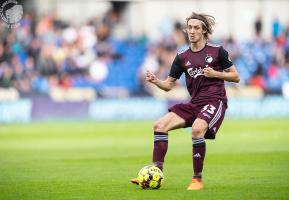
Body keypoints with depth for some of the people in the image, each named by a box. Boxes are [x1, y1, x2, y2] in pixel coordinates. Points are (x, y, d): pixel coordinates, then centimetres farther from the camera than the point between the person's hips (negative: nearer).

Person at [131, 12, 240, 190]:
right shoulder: (182, 57, 10)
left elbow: (236, 77, 4)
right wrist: (155, 81, -9)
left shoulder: (217, 51, 0)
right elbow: (169, 84, 12)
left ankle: (198, 179, -21)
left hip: (215, 101, -6)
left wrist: (215, 74, -11)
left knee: (197, 129, -34)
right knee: (160, 125, -9)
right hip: (195, 103, 6)